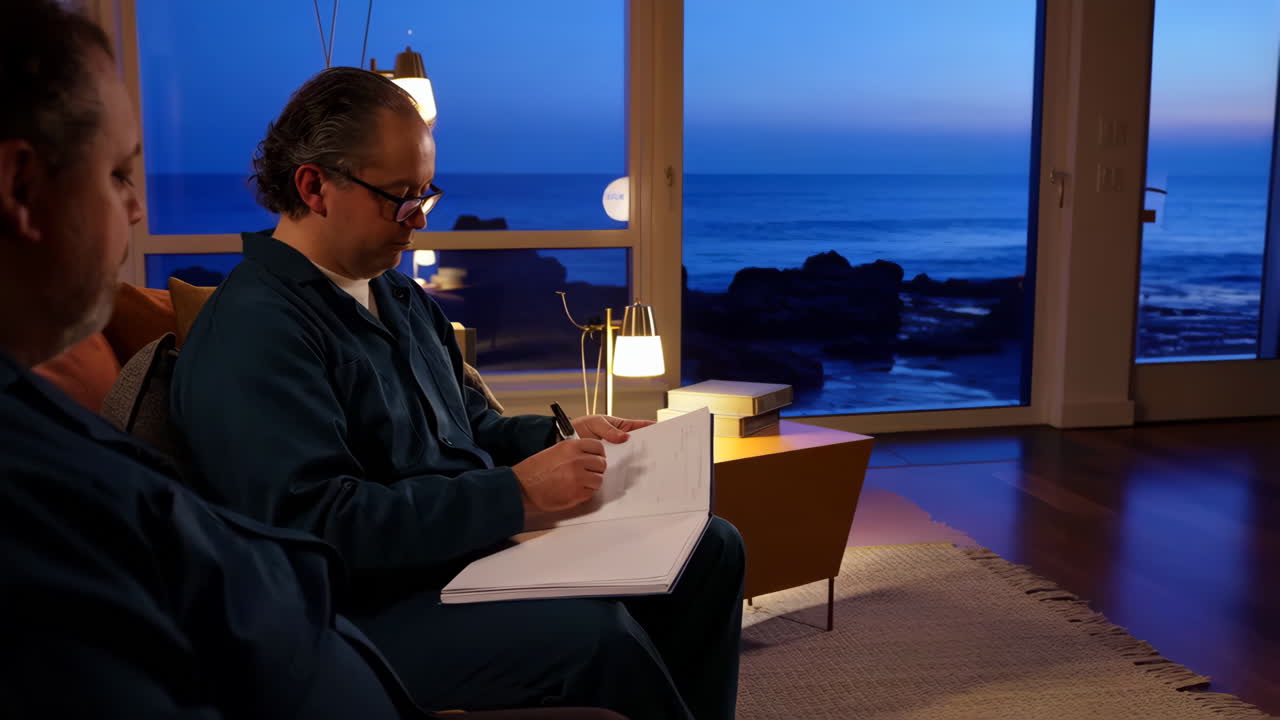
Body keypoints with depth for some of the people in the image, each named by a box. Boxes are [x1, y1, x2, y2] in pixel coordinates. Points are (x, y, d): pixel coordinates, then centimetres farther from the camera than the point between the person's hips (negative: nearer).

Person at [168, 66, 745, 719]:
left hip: (480, 550, 10)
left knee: (712, 548, 4)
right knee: (598, 634, -33)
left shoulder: (399, 295, 16)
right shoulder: (256, 329, -16)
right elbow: (314, 522, -25)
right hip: (371, 609, -9)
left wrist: (566, 438, 5)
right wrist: (516, 492, -25)